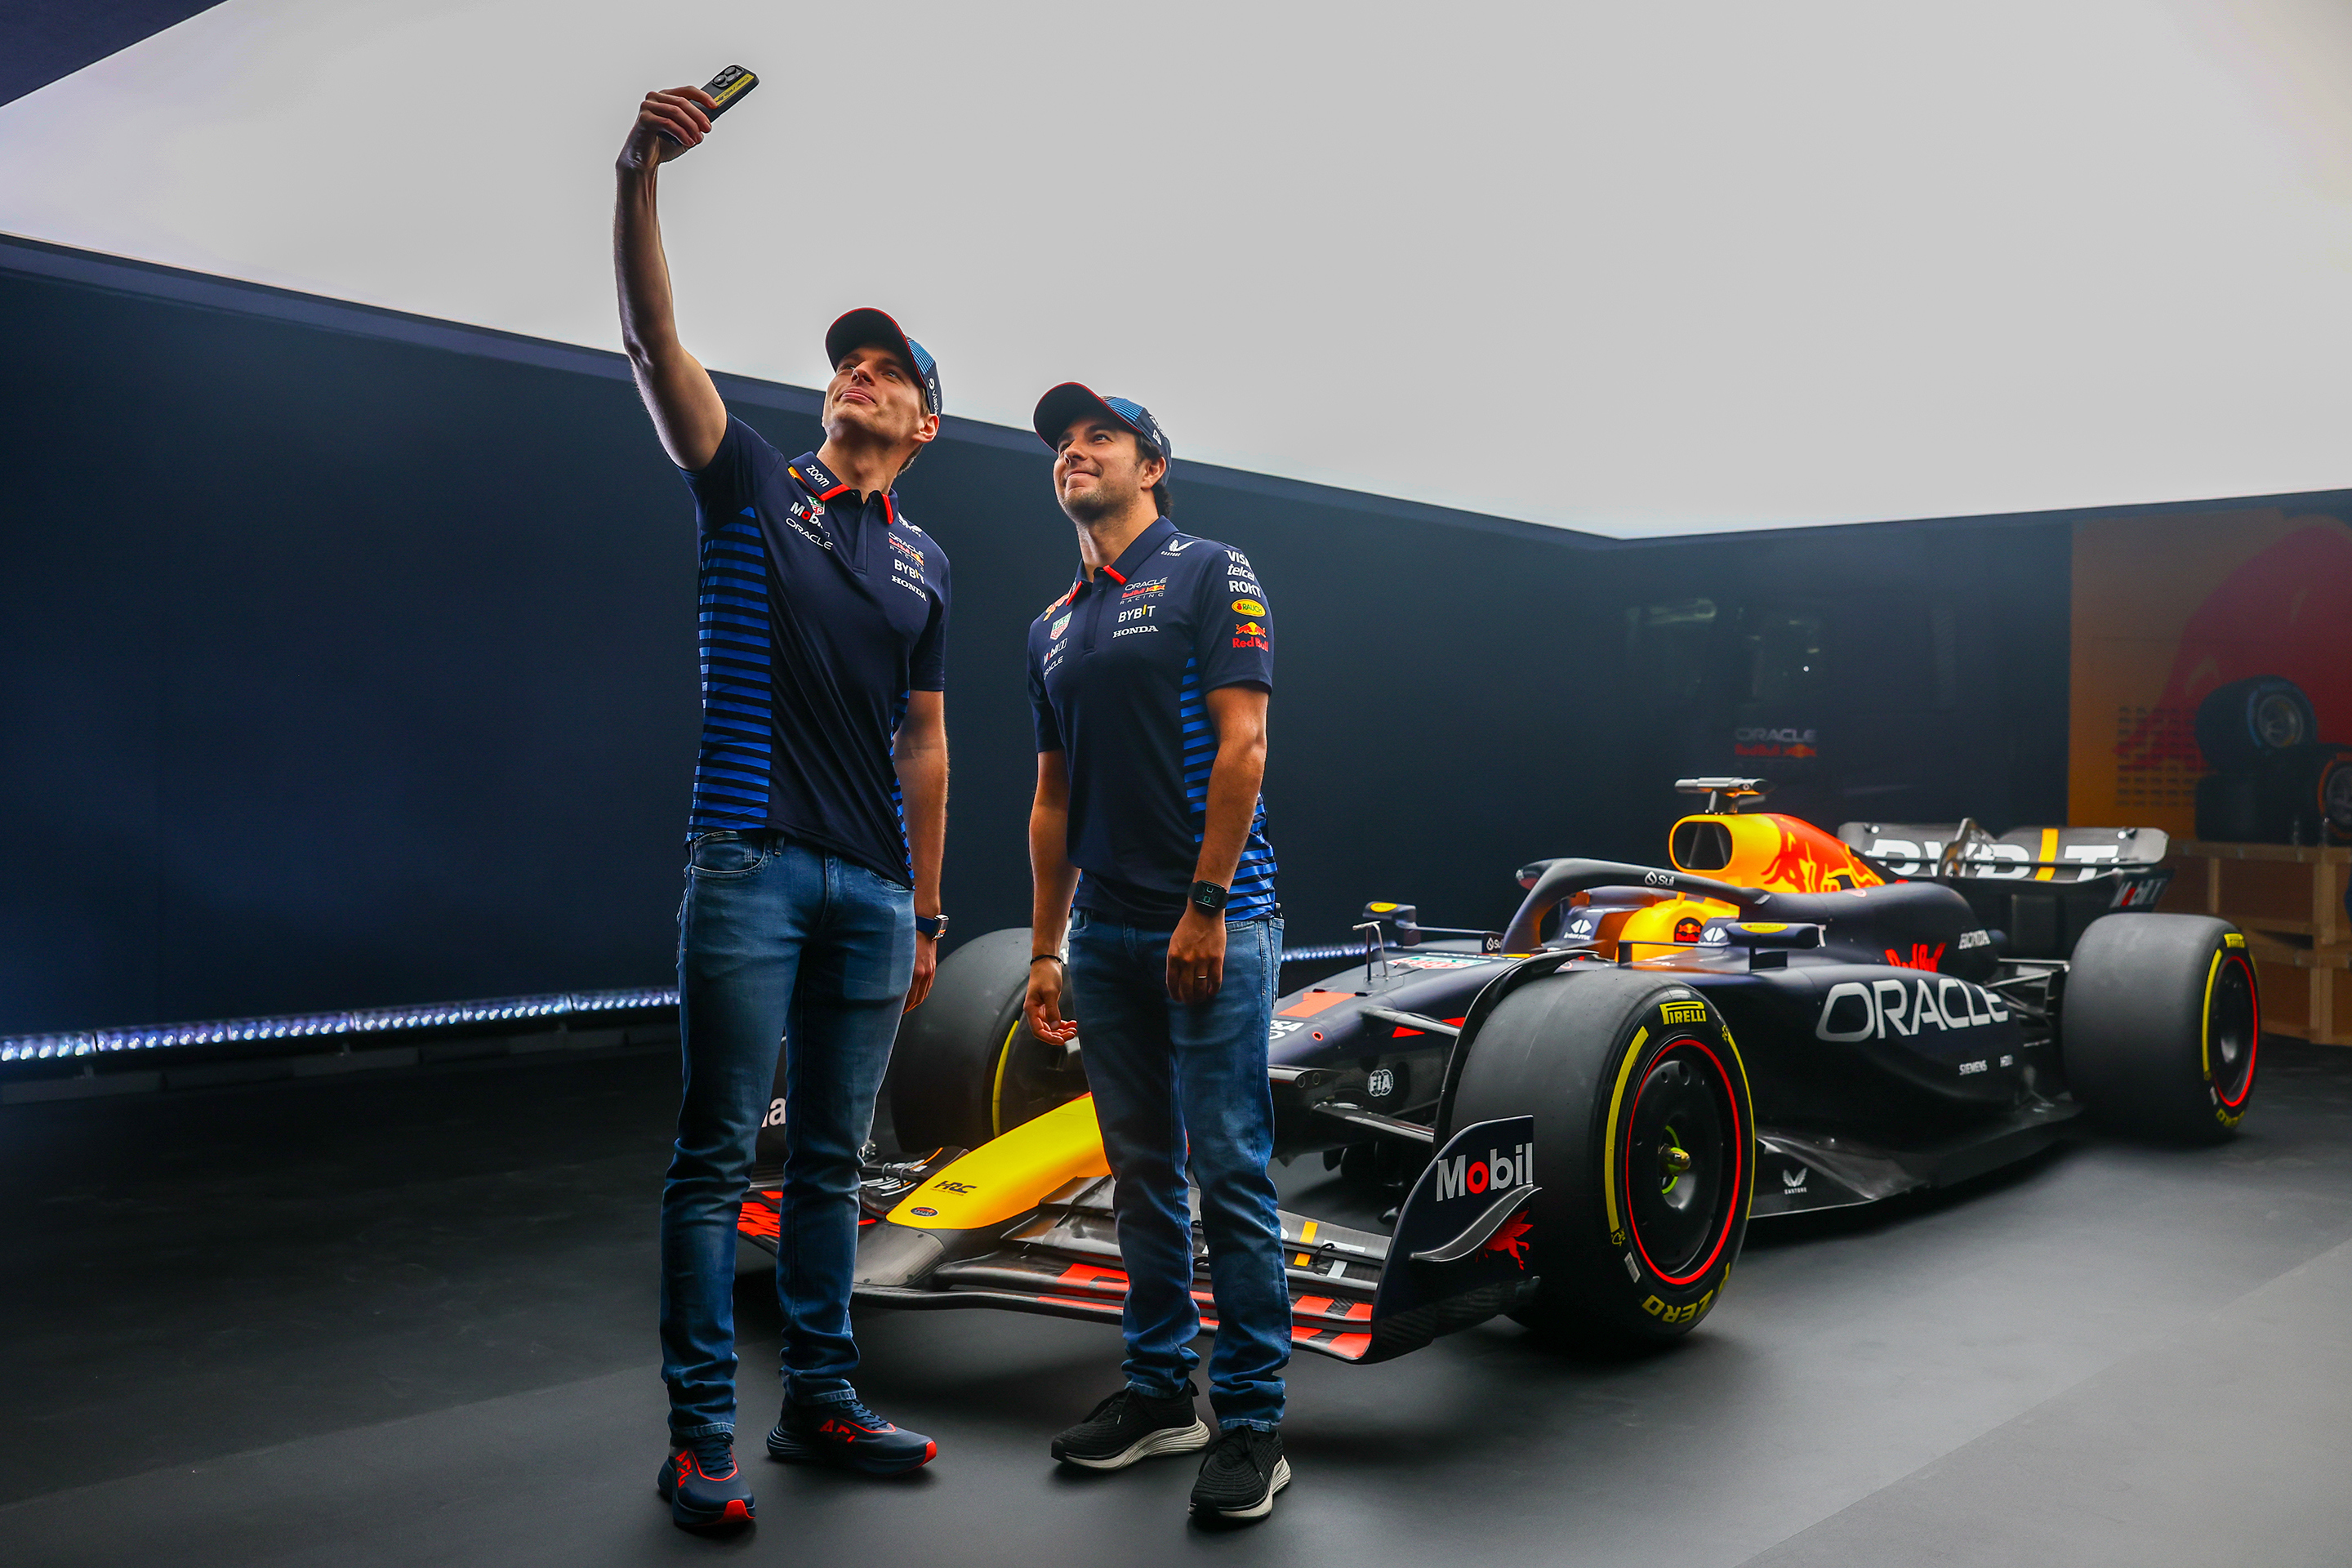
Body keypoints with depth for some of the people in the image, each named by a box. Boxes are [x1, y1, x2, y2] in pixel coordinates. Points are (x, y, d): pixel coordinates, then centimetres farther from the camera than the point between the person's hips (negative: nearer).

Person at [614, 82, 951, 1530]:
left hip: (873, 890, 4)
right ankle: (701, 1434, 4)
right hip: (751, 866, -4)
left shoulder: (926, 562, 16)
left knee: (832, 1157, 11)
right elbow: (653, 338, -8)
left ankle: (822, 1401, 22)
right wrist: (639, 174, -23)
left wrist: (927, 912, 14)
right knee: (719, 1153, -3)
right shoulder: (753, 482, 6)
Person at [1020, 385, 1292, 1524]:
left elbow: (1241, 746, -11)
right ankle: (1158, 1390, 24)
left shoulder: (1208, 573, -2)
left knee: (1228, 1169, -5)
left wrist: (1206, 907, -17)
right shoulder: (1054, 628, 17)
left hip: (1213, 922, -7)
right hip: (1105, 930, 7)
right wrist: (1043, 949, 15)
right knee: (1141, 1172, 13)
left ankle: (1252, 1418, 4)